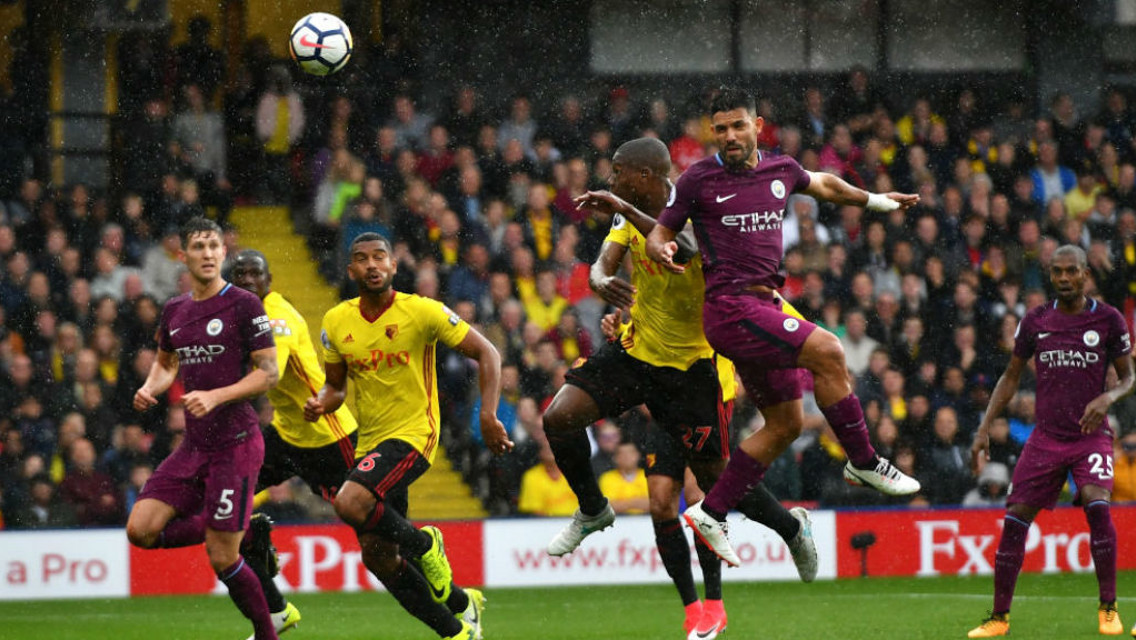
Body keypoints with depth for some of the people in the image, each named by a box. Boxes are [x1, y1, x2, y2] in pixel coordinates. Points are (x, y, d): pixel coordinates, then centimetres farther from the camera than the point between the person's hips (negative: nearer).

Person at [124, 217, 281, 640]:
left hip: (235, 443, -7)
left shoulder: (244, 305, -8)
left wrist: (216, 397, -21)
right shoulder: (174, 311, 11)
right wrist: (150, 389, 5)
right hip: (194, 446, 7)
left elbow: (268, 373, -10)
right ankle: (245, 529, 13)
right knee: (141, 530, -6)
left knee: (222, 559, -8)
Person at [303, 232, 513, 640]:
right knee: (378, 558, 5)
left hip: (413, 434, -6)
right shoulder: (337, 322, 3)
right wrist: (321, 404, -9)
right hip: (370, 441, 6)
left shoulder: (421, 312, -11)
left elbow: (485, 353, -6)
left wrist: (488, 416, -17)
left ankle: (423, 545, -2)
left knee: (349, 503, -30)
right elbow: (335, 385, 15)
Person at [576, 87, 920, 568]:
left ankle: (712, 512, 14)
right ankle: (862, 463, -9)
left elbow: (823, 185, 33)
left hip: (765, 307, 8)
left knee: (786, 424, 8)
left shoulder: (781, 171, 12)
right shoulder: (700, 179, -3)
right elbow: (661, 231, 5)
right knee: (827, 352, -22)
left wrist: (878, 201, 44)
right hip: (730, 307, -7)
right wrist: (661, 251, -19)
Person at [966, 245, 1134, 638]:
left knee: (1097, 505, -26)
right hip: (1046, 438, 3)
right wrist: (985, 427, 5)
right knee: (1015, 519, -4)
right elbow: (1011, 377, 14)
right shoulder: (1035, 322, 5)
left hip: (1091, 435, -3)